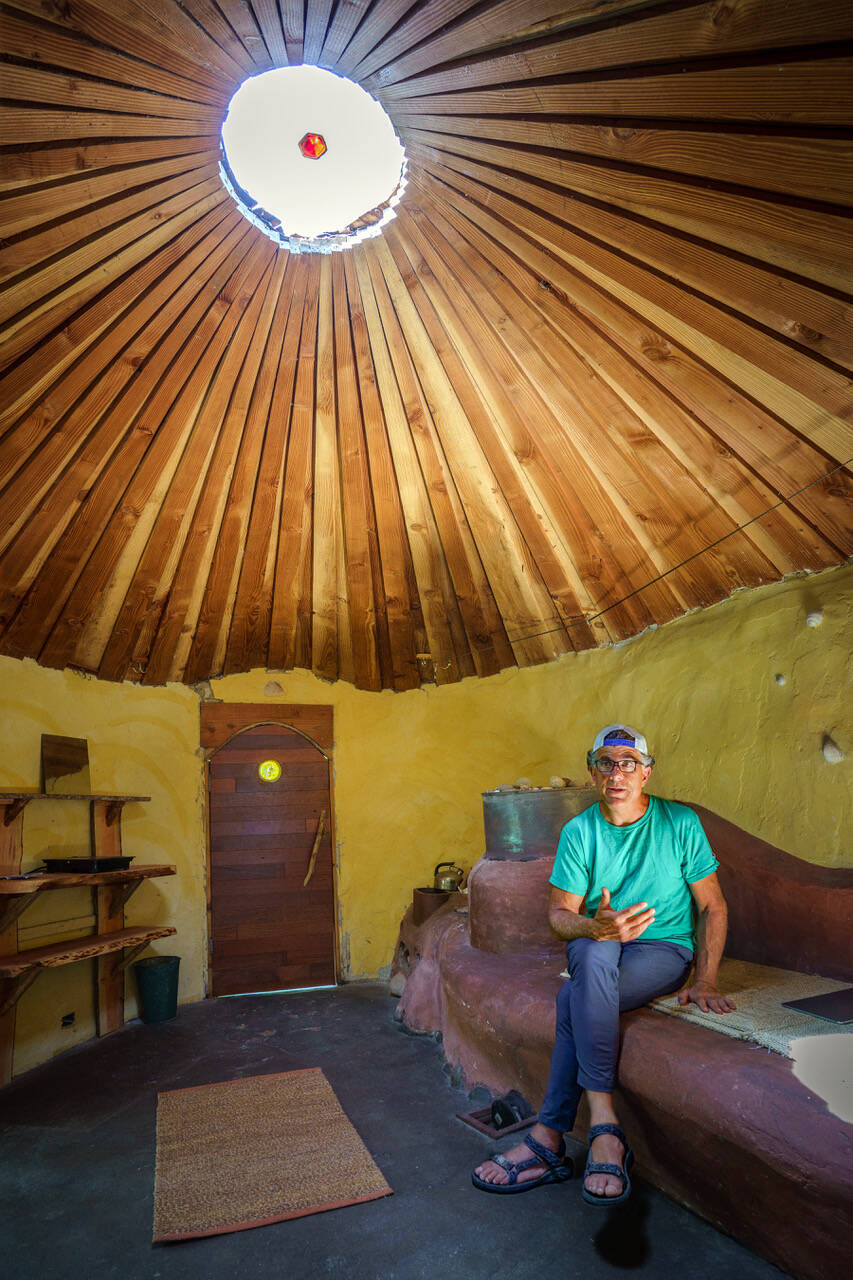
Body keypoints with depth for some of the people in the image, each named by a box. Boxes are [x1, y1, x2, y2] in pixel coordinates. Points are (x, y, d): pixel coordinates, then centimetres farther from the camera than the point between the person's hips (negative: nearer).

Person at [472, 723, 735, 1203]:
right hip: (595, 944, 2)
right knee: (596, 956, -36)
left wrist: (705, 979, -11)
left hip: (664, 949, -2)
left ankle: (549, 1139, -21)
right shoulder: (579, 831, -3)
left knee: (575, 1000, -31)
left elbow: (713, 906, 0)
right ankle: (605, 1127, -31)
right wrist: (595, 927, -27)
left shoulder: (680, 823, -7)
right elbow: (560, 914, -4)